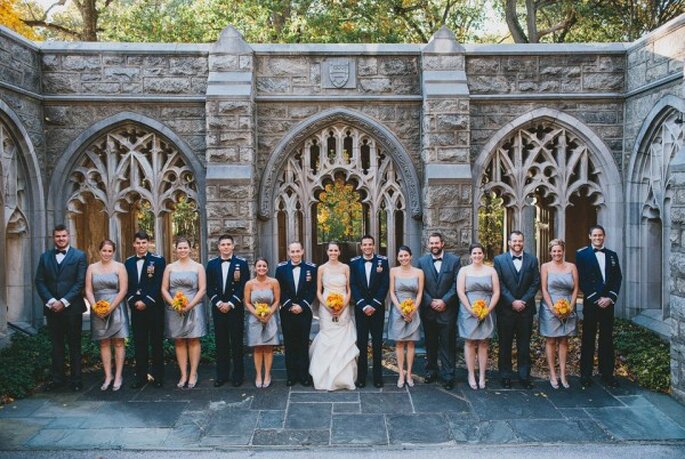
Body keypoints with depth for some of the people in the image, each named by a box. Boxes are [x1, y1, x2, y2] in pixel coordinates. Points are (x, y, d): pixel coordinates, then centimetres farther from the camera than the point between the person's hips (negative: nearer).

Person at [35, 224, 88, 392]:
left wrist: (64, 302, -14)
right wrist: (50, 301, -10)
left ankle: (76, 379, 12)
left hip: (72, 308, -3)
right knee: (56, 345, 9)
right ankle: (57, 378, 16)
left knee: (74, 345, 5)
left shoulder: (79, 256, 0)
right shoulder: (45, 257, 9)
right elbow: (39, 281, 4)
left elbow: (80, 282, -7)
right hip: (52, 308, 3)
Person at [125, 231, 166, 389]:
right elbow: (127, 286, 10)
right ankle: (141, 375, 14)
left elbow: (158, 285, -8)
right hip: (136, 308, 3)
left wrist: (146, 302, -13)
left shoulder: (158, 260, -1)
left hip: (154, 307, -3)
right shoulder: (128, 262, 12)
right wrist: (133, 301, -5)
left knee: (157, 342, 3)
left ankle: (158, 375, 10)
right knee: (139, 343, 6)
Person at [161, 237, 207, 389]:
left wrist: (189, 305, -12)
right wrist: (174, 304, -11)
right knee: (179, 342, 4)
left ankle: (193, 374, 7)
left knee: (193, 341, 0)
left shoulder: (198, 267, 3)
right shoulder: (170, 267, 8)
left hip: (193, 309, -2)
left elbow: (202, 289, -1)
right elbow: (164, 289, 5)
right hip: (174, 310, 2)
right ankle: (183, 375, 10)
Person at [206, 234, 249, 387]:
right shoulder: (212, 264, 8)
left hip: (235, 308, -2)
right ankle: (221, 374, 13)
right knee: (221, 342, 6)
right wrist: (218, 303, -7)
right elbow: (209, 287, 6)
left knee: (237, 342, 2)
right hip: (218, 308, 2)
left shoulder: (241, 263, 0)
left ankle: (238, 374, 10)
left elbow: (244, 287, -5)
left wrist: (230, 304, -11)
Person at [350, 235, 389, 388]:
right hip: (360, 308, 1)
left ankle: (378, 376, 10)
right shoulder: (354, 262, 3)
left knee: (377, 342, 4)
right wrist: (364, 306, -10)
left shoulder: (383, 261, 1)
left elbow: (385, 285, -4)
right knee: (361, 342, 1)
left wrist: (374, 305, -10)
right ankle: (361, 377, 6)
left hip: (377, 308, 0)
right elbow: (353, 286, -1)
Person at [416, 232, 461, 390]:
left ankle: (448, 376, 6)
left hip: (447, 309, -2)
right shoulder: (422, 261, 4)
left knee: (447, 344, 0)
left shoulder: (454, 260, -1)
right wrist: (431, 302, -9)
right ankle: (431, 371, 23)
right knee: (430, 343, 12)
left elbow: (456, 284, -5)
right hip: (428, 310, 2)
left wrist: (444, 301, -13)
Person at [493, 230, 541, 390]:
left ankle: (524, 376, 16)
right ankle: (505, 376, 15)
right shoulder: (499, 260, 0)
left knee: (524, 344, 7)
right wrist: (512, 302, -13)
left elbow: (535, 283, 2)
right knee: (505, 345, 6)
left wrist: (524, 301, -9)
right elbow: (500, 284, -5)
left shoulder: (532, 260, 6)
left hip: (526, 308, 2)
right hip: (506, 309, -1)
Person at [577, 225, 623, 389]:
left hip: (608, 302, 3)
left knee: (607, 339, 7)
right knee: (588, 340, 2)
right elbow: (582, 280, -7)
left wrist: (610, 298, -7)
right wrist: (596, 299, -12)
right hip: (590, 302, -3)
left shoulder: (612, 255, 12)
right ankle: (586, 375, 6)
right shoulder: (582, 254, -1)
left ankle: (607, 373, 14)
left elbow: (617, 278, 7)